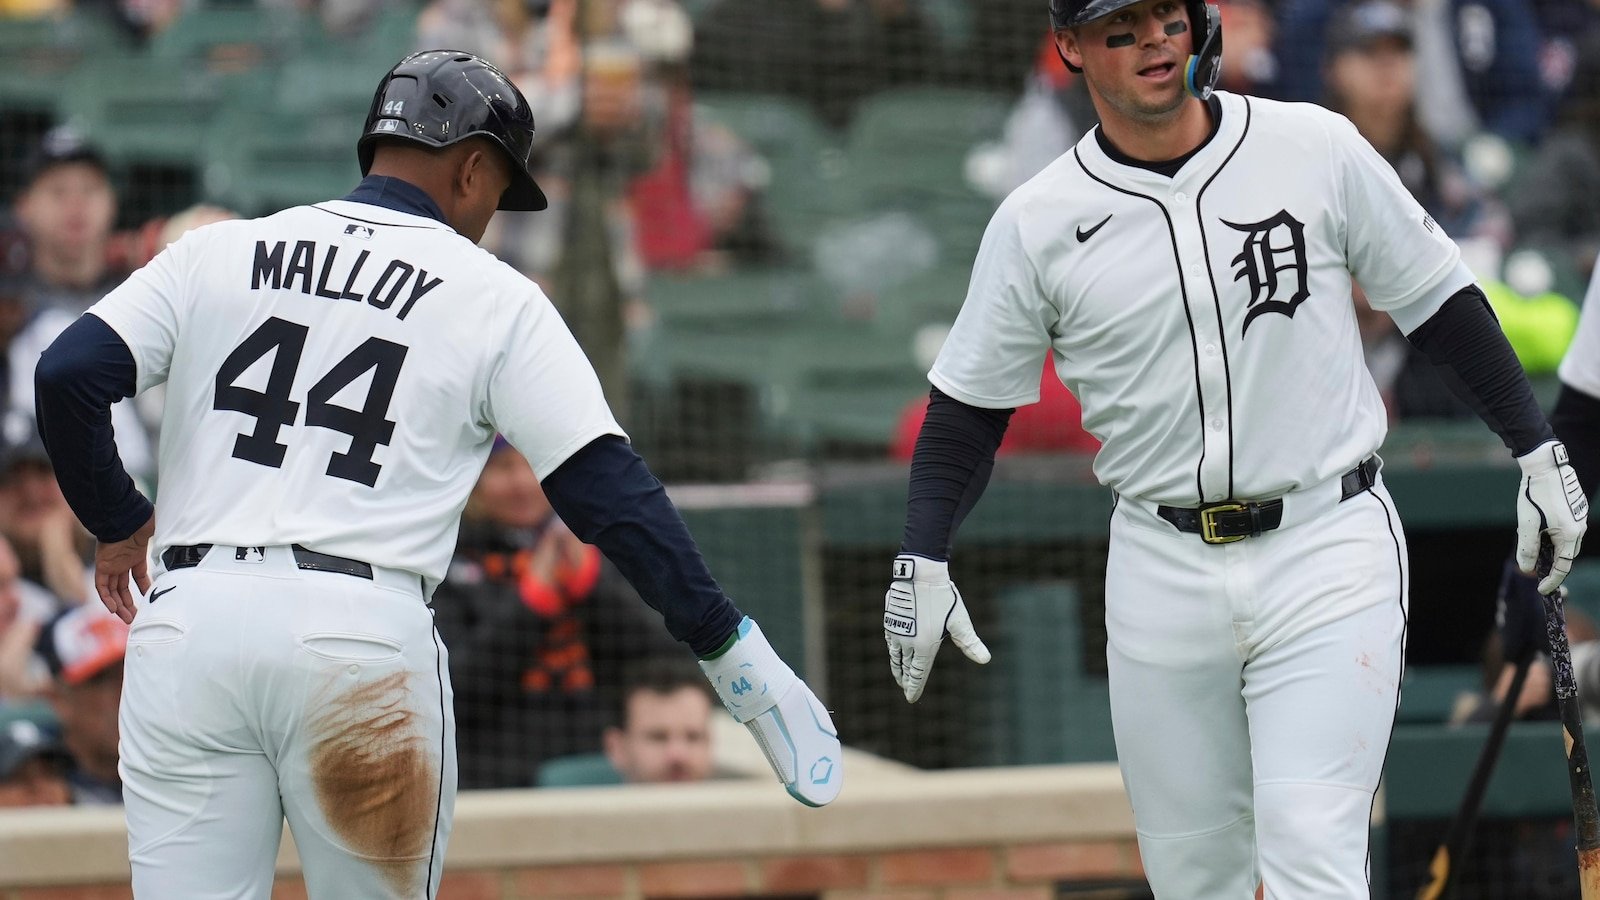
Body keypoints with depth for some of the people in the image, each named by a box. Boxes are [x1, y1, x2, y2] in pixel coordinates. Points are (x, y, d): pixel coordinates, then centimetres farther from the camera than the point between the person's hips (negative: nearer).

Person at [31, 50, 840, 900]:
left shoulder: (215, 254, 13)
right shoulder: (494, 297, 7)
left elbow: (66, 376, 3)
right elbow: (606, 487, 0)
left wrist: (117, 522, 19)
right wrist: (728, 646, 1)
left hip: (188, 619, 2)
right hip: (362, 637, -2)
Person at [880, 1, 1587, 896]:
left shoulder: (1317, 149, -2)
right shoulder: (1037, 223, 0)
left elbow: (1439, 300, 7)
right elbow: (970, 402, 8)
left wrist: (1538, 451, 5)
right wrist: (923, 558, -3)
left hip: (1329, 552, -2)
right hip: (1162, 576, 2)